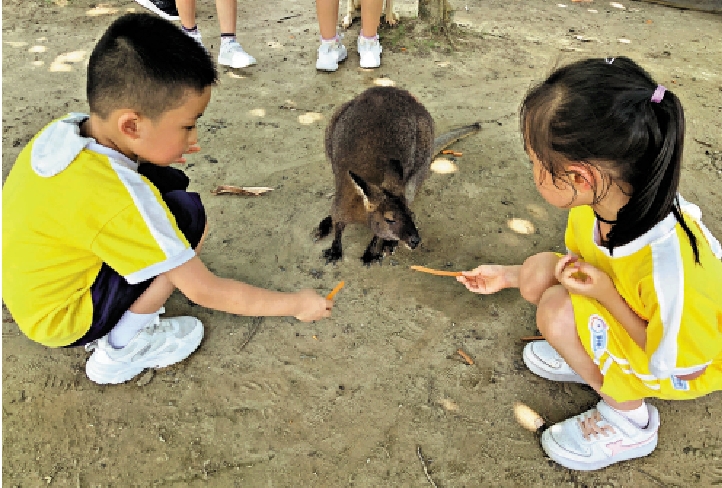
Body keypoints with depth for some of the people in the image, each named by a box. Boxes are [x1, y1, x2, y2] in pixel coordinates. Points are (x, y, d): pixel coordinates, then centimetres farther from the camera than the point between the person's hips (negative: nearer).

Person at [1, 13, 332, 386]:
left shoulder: (64, 128, -12)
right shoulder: (117, 202, -34)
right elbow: (206, 291, -25)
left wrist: (156, 151, 1)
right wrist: (295, 304, -15)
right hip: (60, 320, -8)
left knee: (168, 182, 2)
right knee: (187, 213, -19)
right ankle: (120, 349, -2)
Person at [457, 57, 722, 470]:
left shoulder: (670, 267, -43)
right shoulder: (602, 199, -21)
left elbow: (678, 369, -25)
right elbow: (581, 263, 2)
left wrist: (607, 296, -29)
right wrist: (507, 276, 4)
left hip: (689, 366, -6)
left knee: (559, 310, -28)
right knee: (538, 272, -11)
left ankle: (629, 422, -2)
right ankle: (595, 357, 12)